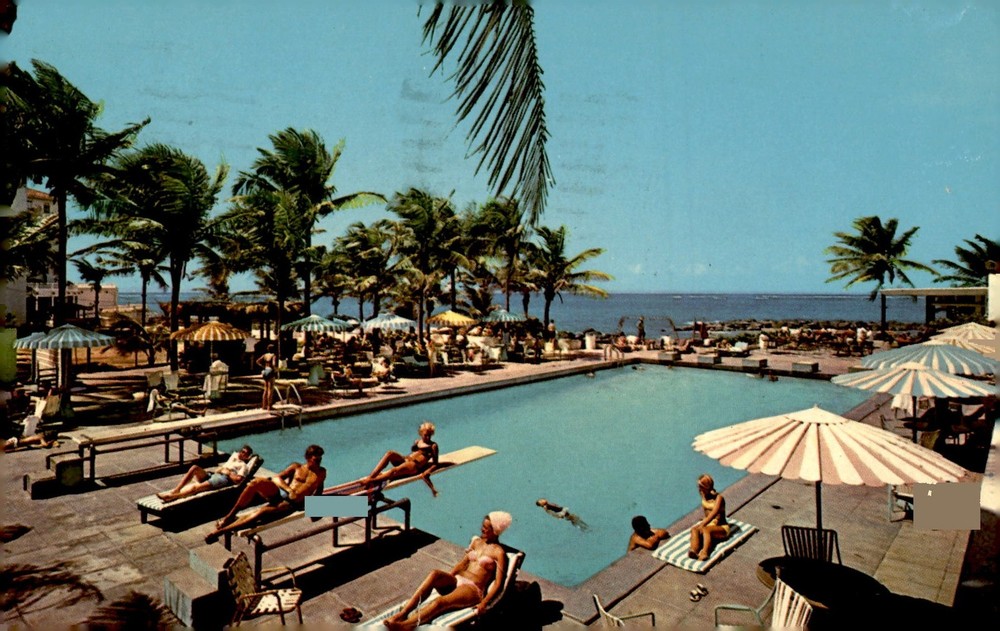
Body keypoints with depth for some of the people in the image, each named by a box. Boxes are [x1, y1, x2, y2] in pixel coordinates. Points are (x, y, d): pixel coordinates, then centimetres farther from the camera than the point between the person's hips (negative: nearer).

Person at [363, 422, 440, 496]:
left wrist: (427, 472, -15)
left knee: (394, 470, -35)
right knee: (389, 454, -24)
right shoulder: (417, 442, 26)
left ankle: (370, 481, -44)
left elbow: (435, 464, 3)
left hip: (415, 466, -6)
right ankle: (370, 476, -33)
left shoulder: (433, 446, 10)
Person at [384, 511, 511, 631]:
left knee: (440, 602, -35)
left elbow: (498, 583, -8)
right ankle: (402, 613, -37)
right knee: (434, 574, -30)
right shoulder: (477, 541, 18)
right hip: (456, 580, 6)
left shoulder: (499, 552, -2)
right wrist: (447, 578, 6)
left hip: (473, 589, -5)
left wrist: (484, 603, -21)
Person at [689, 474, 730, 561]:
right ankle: (694, 551, -53)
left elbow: (714, 513, -29)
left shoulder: (718, 498, -15)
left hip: (721, 528, -5)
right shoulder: (704, 495, 5)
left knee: (705, 530, -37)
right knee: (694, 529, -27)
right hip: (709, 524, 5)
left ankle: (704, 553, -60)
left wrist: (702, 525, -38)